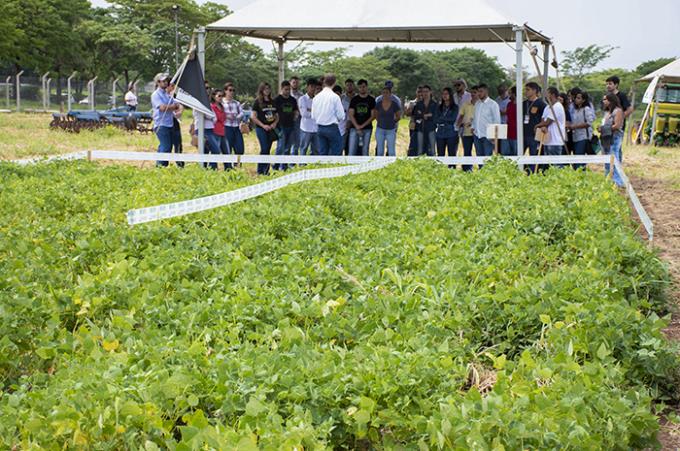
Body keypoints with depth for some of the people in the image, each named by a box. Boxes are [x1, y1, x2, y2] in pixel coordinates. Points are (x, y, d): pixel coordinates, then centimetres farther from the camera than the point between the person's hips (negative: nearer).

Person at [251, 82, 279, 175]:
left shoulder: (272, 102, 13)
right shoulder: (258, 102, -3)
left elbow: (277, 115, 18)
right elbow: (253, 117, -6)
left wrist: (275, 123, -2)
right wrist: (263, 125, -13)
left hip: (271, 129, 5)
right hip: (261, 129, -5)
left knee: (267, 150, 6)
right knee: (264, 149, -11)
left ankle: (266, 171, 10)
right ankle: (260, 171, -5)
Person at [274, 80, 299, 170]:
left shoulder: (293, 100, 12)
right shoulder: (277, 100, -3)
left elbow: (296, 110, 24)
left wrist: (296, 114, 2)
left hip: (291, 126, 6)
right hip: (281, 126, -5)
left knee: (288, 148, 8)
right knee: (280, 147, -10)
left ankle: (284, 166, 15)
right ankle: (276, 166, -4)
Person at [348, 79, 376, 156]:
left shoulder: (371, 99, 4)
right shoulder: (354, 99, 6)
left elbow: (373, 116, 0)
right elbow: (351, 115, 1)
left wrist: (363, 125, -10)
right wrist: (357, 127, -11)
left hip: (367, 129, 0)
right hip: (354, 128, 0)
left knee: (365, 151, 2)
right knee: (352, 151, -5)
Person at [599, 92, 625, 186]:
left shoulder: (617, 111, -8)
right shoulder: (607, 112, 20)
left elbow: (617, 126, -16)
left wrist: (604, 129, -11)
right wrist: (601, 129, 3)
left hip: (615, 138, -9)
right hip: (606, 139, 9)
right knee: (607, 161, 11)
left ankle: (618, 182, -12)